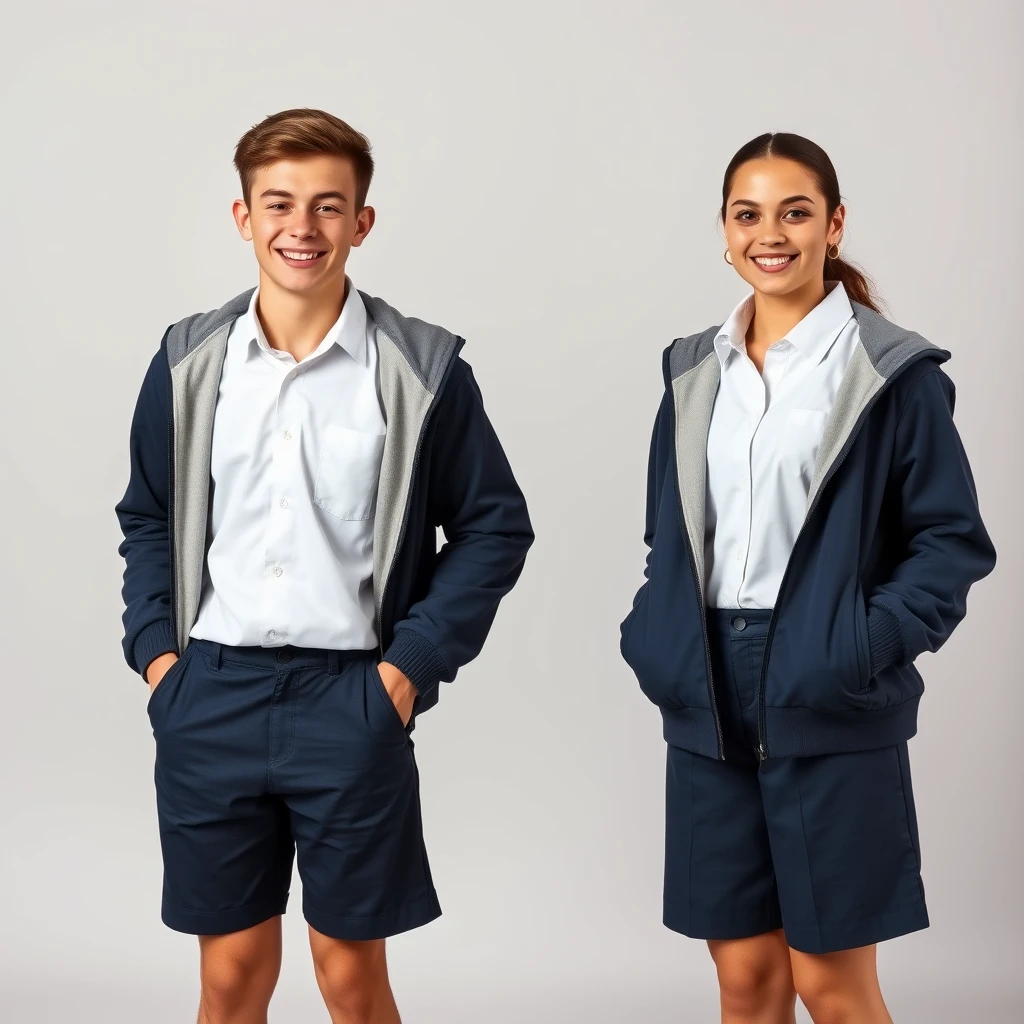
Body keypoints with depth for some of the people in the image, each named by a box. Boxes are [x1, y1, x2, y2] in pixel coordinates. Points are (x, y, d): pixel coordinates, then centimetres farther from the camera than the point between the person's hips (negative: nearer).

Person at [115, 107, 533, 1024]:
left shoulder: (423, 366, -3)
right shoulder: (190, 359, 5)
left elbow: (494, 527, 1)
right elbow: (147, 518, 14)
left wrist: (414, 661, -6)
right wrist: (155, 647, 2)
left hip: (349, 698, -2)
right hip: (209, 697, 2)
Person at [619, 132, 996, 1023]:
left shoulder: (894, 371, -5)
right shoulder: (696, 368, 10)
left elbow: (954, 542, -4)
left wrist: (868, 646, -16)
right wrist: (656, 638, 1)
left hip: (831, 710, -4)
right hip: (710, 702, 5)